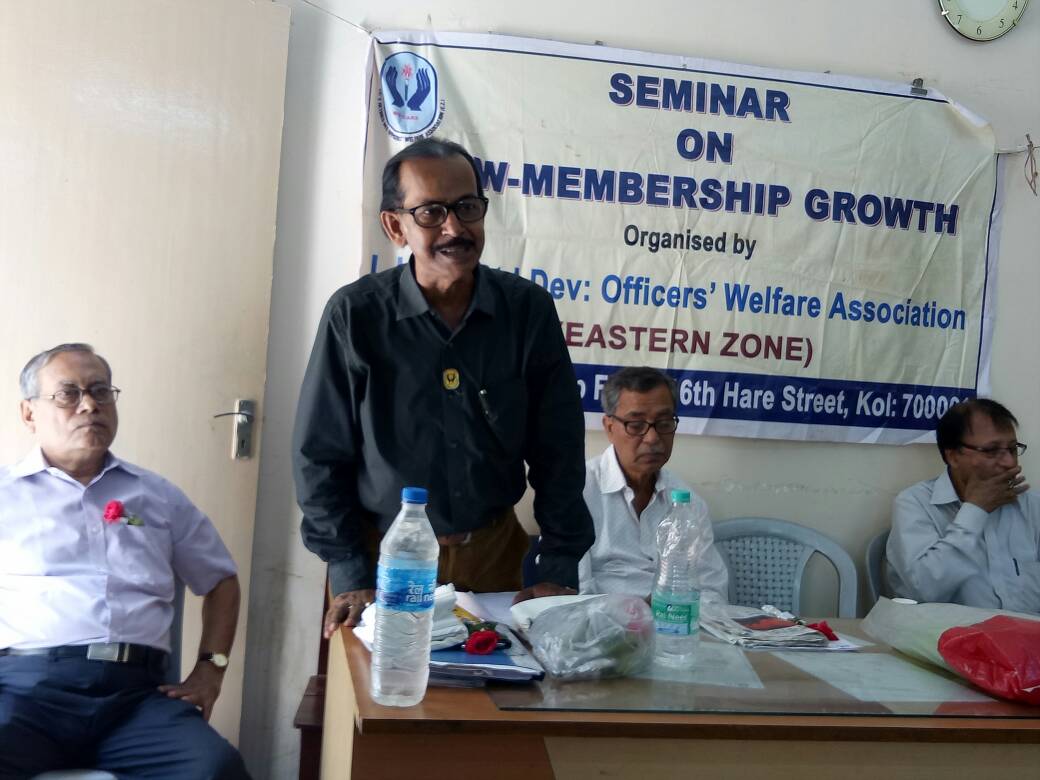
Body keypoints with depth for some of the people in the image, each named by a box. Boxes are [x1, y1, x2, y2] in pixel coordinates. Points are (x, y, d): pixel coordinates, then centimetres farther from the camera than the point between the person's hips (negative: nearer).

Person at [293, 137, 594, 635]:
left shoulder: (529, 309, -7)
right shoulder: (354, 315, -13)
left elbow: (558, 451, -2)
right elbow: (319, 457, -7)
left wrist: (558, 572, -5)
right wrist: (351, 578, -10)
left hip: (494, 553, 2)